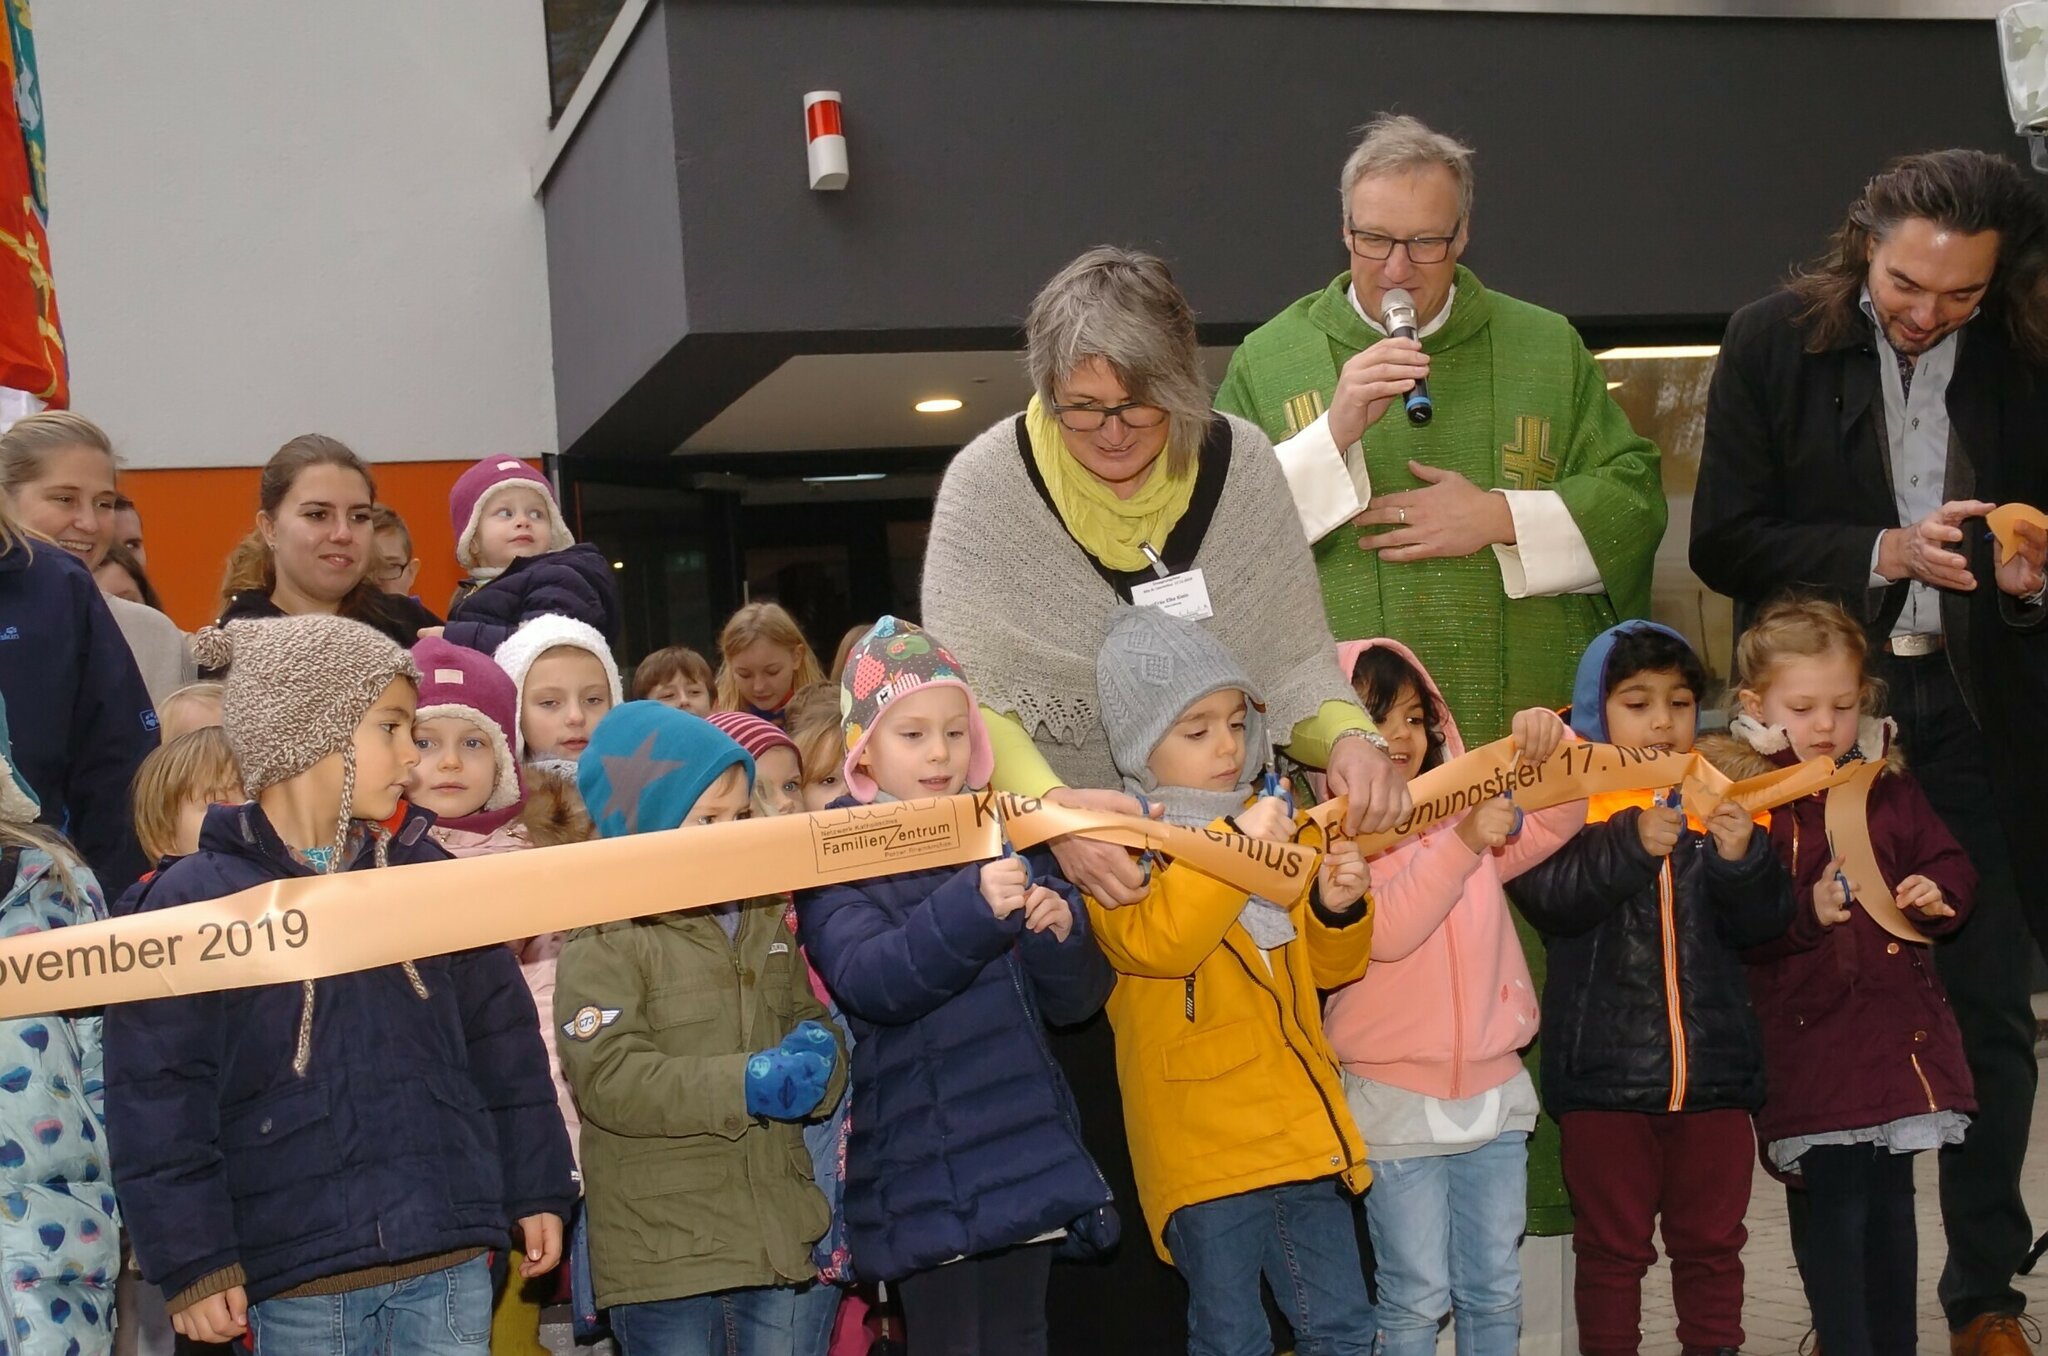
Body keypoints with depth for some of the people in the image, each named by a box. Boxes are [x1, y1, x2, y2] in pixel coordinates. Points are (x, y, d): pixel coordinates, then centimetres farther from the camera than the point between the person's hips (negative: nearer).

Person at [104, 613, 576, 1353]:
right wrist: (192, 1260, -9)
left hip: (449, 1268, 3)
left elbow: (503, 1044, 12)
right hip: (295, 1288, -3)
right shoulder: (190, 903, -5)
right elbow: (157, 1097, -6)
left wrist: (536, 1189, 11)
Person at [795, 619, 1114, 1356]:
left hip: (1029, 1151, 5)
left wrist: (1061, 935, -12)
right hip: (926, 1175, -5)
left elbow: (1075, 1002, 10)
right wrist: (972, 909, -36)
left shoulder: (1009, 839, 9)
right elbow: (870, 984, -23)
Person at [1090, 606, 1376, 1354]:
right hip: (1203, 1145, -5)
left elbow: (1329, 967, 17)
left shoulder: (1280, 823, 12)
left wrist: (1339, 909, -4)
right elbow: (1156, 943, -25)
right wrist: (1232, 845, -28)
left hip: (1303, 1126, 5)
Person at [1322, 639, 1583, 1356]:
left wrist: (1548, 742, -17)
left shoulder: (1472, 813, 7)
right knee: (1417, 1298, 3)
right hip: (1398, 1101, -5)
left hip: (1494, 1091, 5)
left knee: (1495, 1290, 14)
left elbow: (1558, 816, 2)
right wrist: (1462, 845, -31)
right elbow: (1384, 932, -24)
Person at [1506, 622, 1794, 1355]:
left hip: (1715, 1067, 3)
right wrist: (1630, 844, -31)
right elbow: (1547, 896, -20)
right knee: (1612, 1246, 10)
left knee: (1712, 1241, 14)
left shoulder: (1723, 798, 6)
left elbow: (1763, 924, 0)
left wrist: (1742, 859, -19)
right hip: (1604, 1073, -3)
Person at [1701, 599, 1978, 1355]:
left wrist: (1936, 895, -2)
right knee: (1830, 1206, -3)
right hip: (1810, 1044, -5)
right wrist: (1810, 910, -29)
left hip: (1901, 1030, 5)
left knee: (1890, 1203, 15)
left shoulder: (1889, 785, 9)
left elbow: (1949, 865, 19)